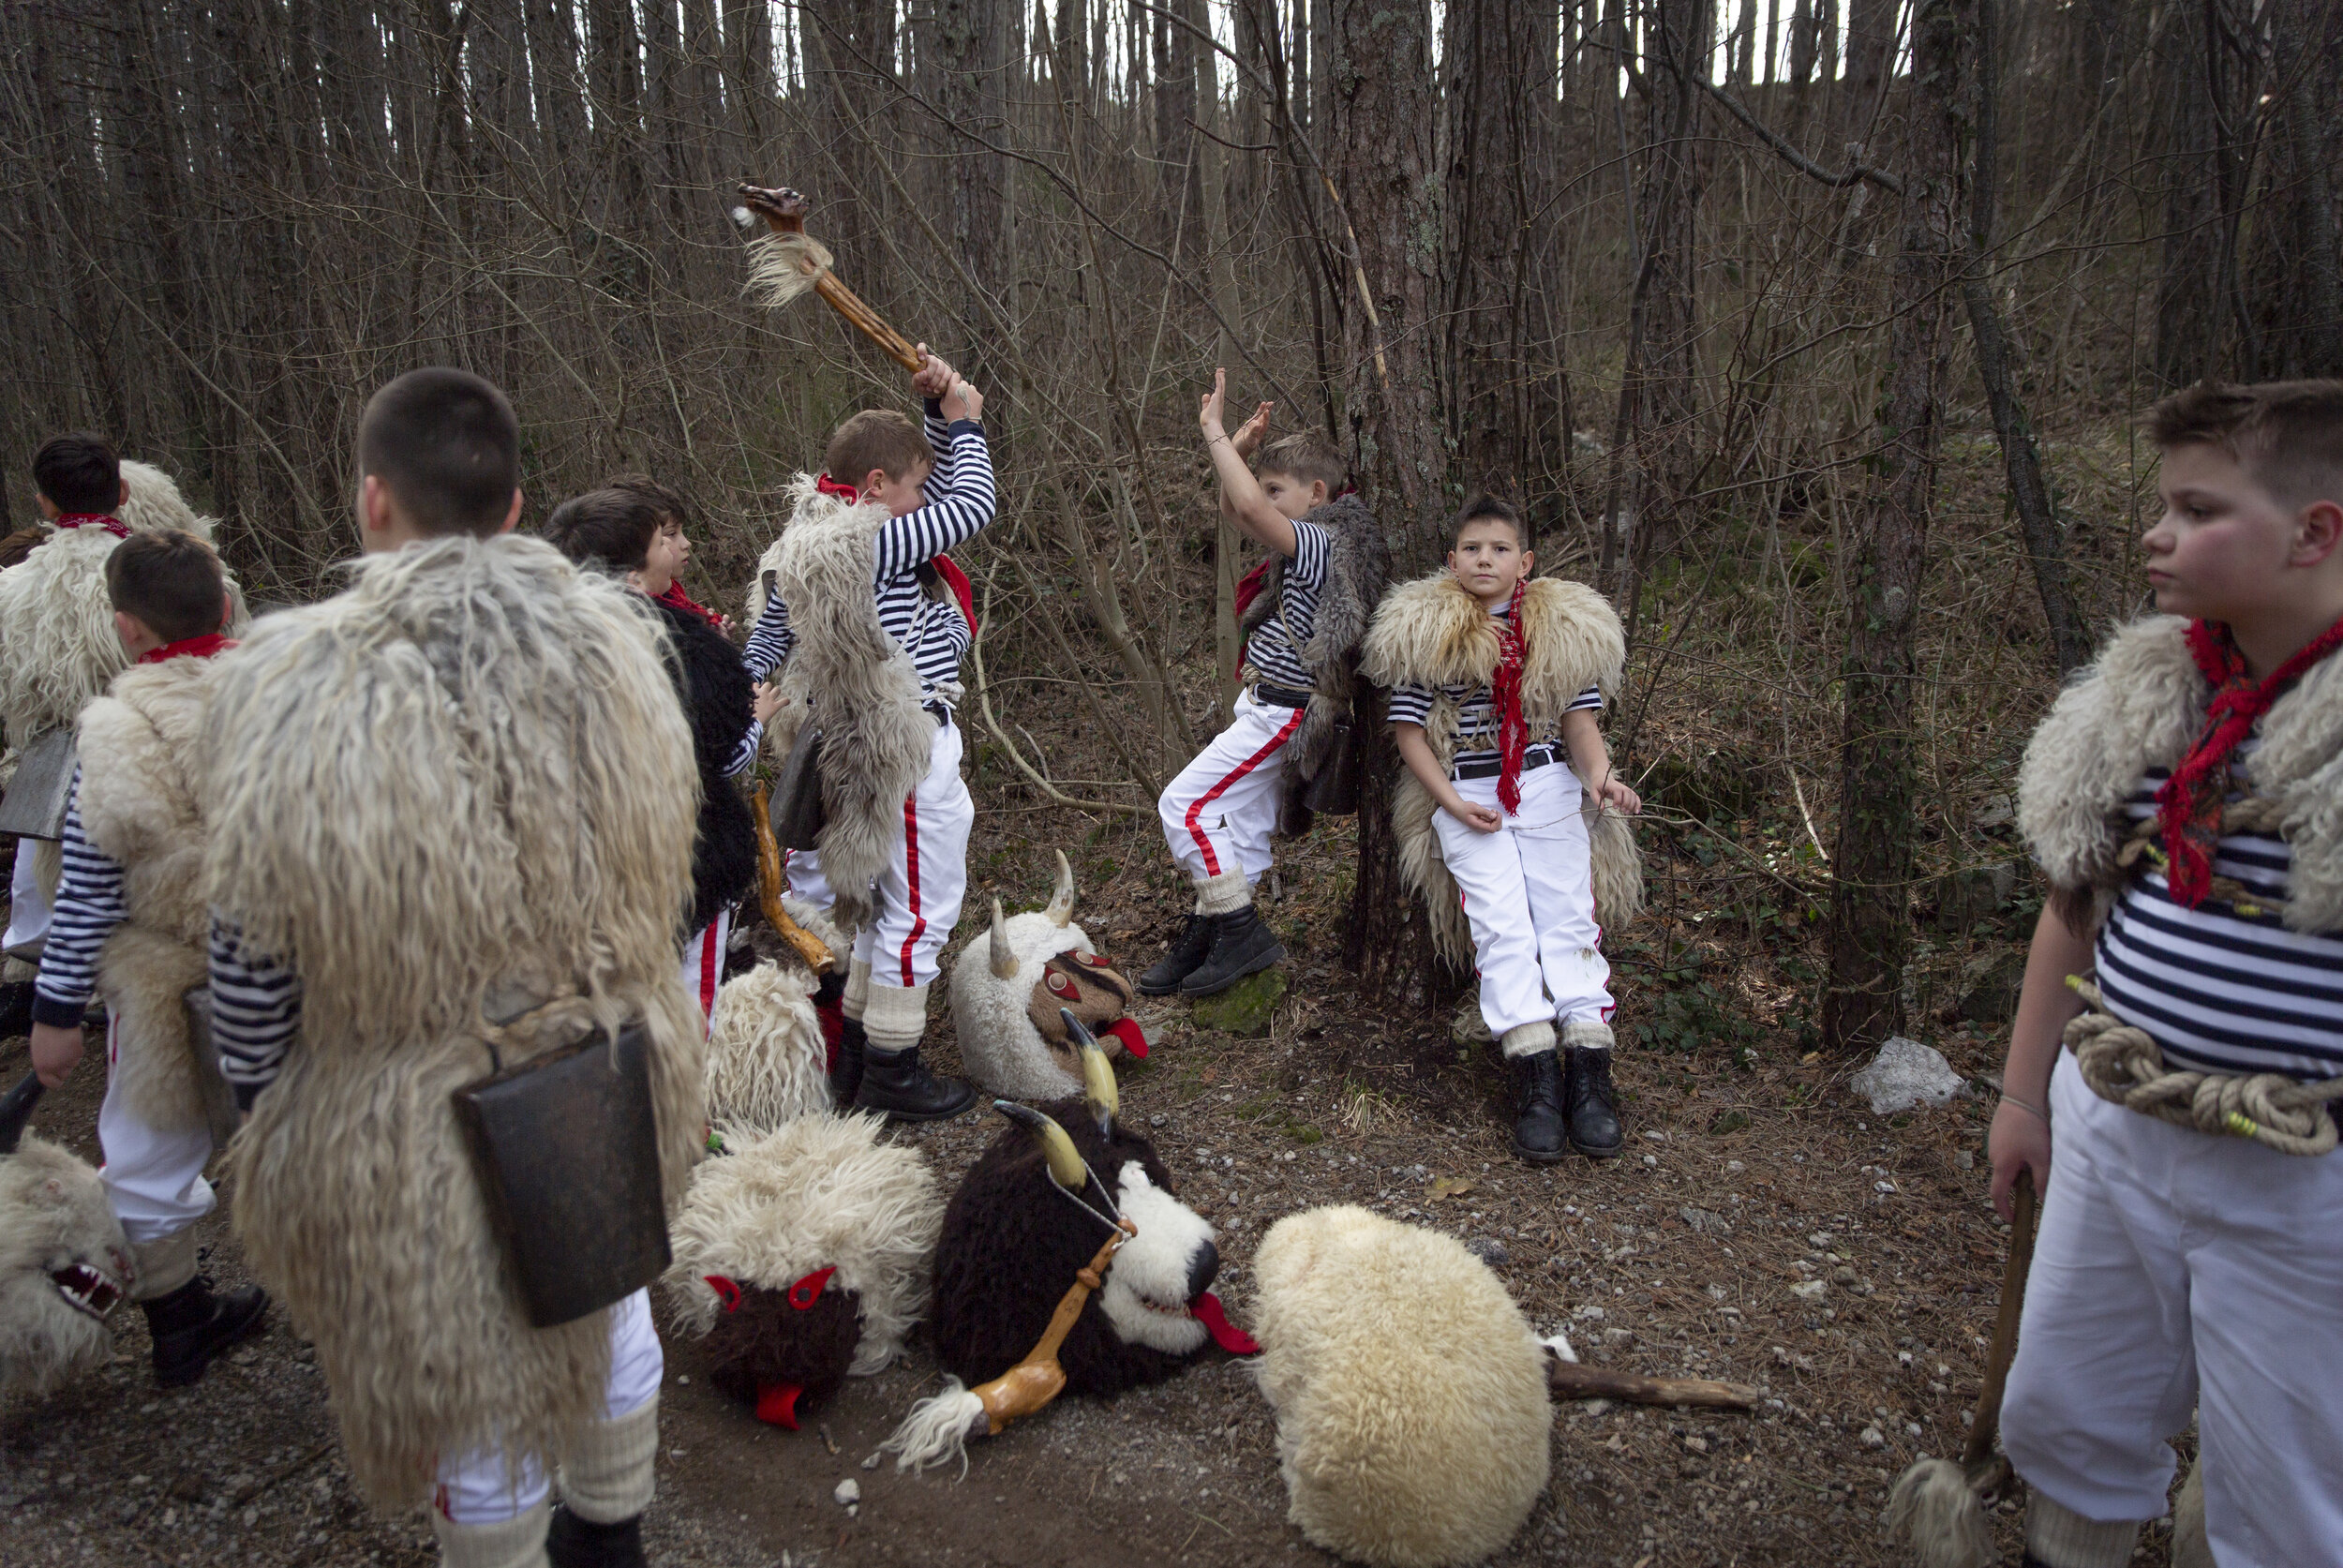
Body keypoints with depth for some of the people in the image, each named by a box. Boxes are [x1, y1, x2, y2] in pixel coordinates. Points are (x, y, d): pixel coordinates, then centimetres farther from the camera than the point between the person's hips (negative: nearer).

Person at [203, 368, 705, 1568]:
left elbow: (255, 958, -15)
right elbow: (653, 871, -1)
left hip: (413, 1129, -4)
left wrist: (261, 1102, 4)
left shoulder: (295, 692, -24)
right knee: (606, 1310, 28)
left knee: (475, 1387, 19)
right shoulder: (612, 646, -12)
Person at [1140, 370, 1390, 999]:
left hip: (1282, 713, -10)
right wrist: (1240, 450, 6)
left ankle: (1242, 933, -5)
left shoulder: (1321, 544, -18)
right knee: (1243, 823, 13)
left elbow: (1249, 508, -35)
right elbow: (1234, 509, 23)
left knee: (1185, 804, -9)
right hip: (1265, 709, 10)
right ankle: (1203, 941, 22)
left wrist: (1214, 432, -26)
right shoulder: (1311, 543, 12)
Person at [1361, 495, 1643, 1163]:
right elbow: (1409, 730, 0)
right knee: (1501, 923, -12)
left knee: (1568, 914, -8)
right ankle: (1535, 1079, -15)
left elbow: (1580, 721, 4)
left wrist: (1598, 776, -16)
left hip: (1549, 787, 2)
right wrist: (1453, 803, -9)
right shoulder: (1426, 632, -1)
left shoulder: (1565, 630, 5)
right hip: (1465, 795, -2)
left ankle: (1589, 1072, -9)